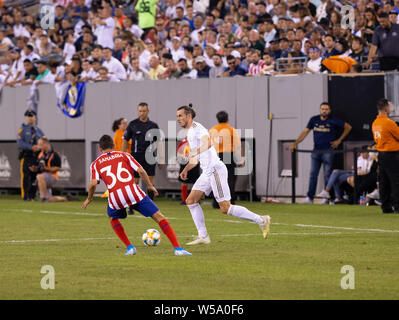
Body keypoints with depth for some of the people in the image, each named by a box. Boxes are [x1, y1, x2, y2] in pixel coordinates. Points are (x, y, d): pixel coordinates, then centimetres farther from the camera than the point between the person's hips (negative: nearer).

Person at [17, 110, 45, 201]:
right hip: (26, 155, -5)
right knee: (26, 177, -10)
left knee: (34, 177, 2)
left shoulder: (38, 130, 18)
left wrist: (39, 147, -8)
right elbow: (20, 142, -10)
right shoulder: (22, 130, 3)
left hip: (37, 156, 5)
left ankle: (32, 196, 6)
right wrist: (31, 147, -20)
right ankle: (25, 196, -10)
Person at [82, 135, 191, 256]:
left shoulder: (95, 164, 19)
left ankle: (129, 247, 20)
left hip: (115, 196, 1)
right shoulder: (124, 155, 21)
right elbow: (140, 171, 9)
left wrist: (89, 199, 19)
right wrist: (150, 186, 21)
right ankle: (178, 248, -6)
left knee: (112, 218, 33)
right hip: (132, 190, -1)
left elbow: (93, 183, 3)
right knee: (159, 217, 5)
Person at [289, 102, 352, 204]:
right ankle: (309, 197, -2)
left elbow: (348, 127, 7)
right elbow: (305, 132, 6)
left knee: (327, 175, -2)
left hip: (328, 151, -3)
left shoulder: (333, 121, -1)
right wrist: (295, 143, -4)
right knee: (313, 174, -2)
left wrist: (339, 140, 2)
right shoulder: (314, 120, 7)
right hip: (316, 150, 3)